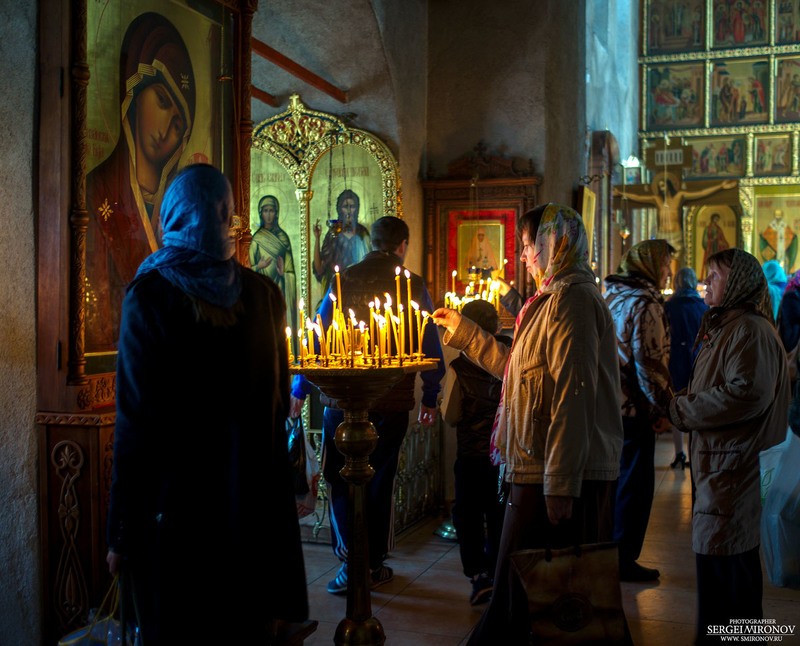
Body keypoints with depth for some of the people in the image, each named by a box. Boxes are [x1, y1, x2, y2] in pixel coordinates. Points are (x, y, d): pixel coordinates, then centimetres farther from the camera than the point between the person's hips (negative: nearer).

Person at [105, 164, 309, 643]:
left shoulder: (151, 293, -11)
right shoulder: (263, 292, -2)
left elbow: (137, 418, -14)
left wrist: (121, 531, -8)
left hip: (177, 498, -3)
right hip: (253, 499, 3)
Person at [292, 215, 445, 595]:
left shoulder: (345, 279, -2)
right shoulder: (413, 286, -1)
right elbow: (430, 347, 3)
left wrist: (299, 389, 8)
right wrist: (430, 398, 13)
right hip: (392, 403, 1)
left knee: (341, 480, 8)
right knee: (381, 481, 12)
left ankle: (351, 565, 5)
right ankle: (375, 564, 21)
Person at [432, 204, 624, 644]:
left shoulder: (572, 299, -15)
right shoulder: (555, 298, 18)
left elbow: (573, 396, -23)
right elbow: (518, 369, 24)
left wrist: (560, 484, -24)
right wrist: (462, 330, 25)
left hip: (559, 475, -10)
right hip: (540, 469, 10)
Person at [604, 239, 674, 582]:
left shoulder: (612, 298, 12)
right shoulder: (645, 304, -15)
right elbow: (649, 362, -20)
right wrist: (662, 409, -12)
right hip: (633, 409, -9)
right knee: (635, 486, 2)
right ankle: (624, 560, 10)